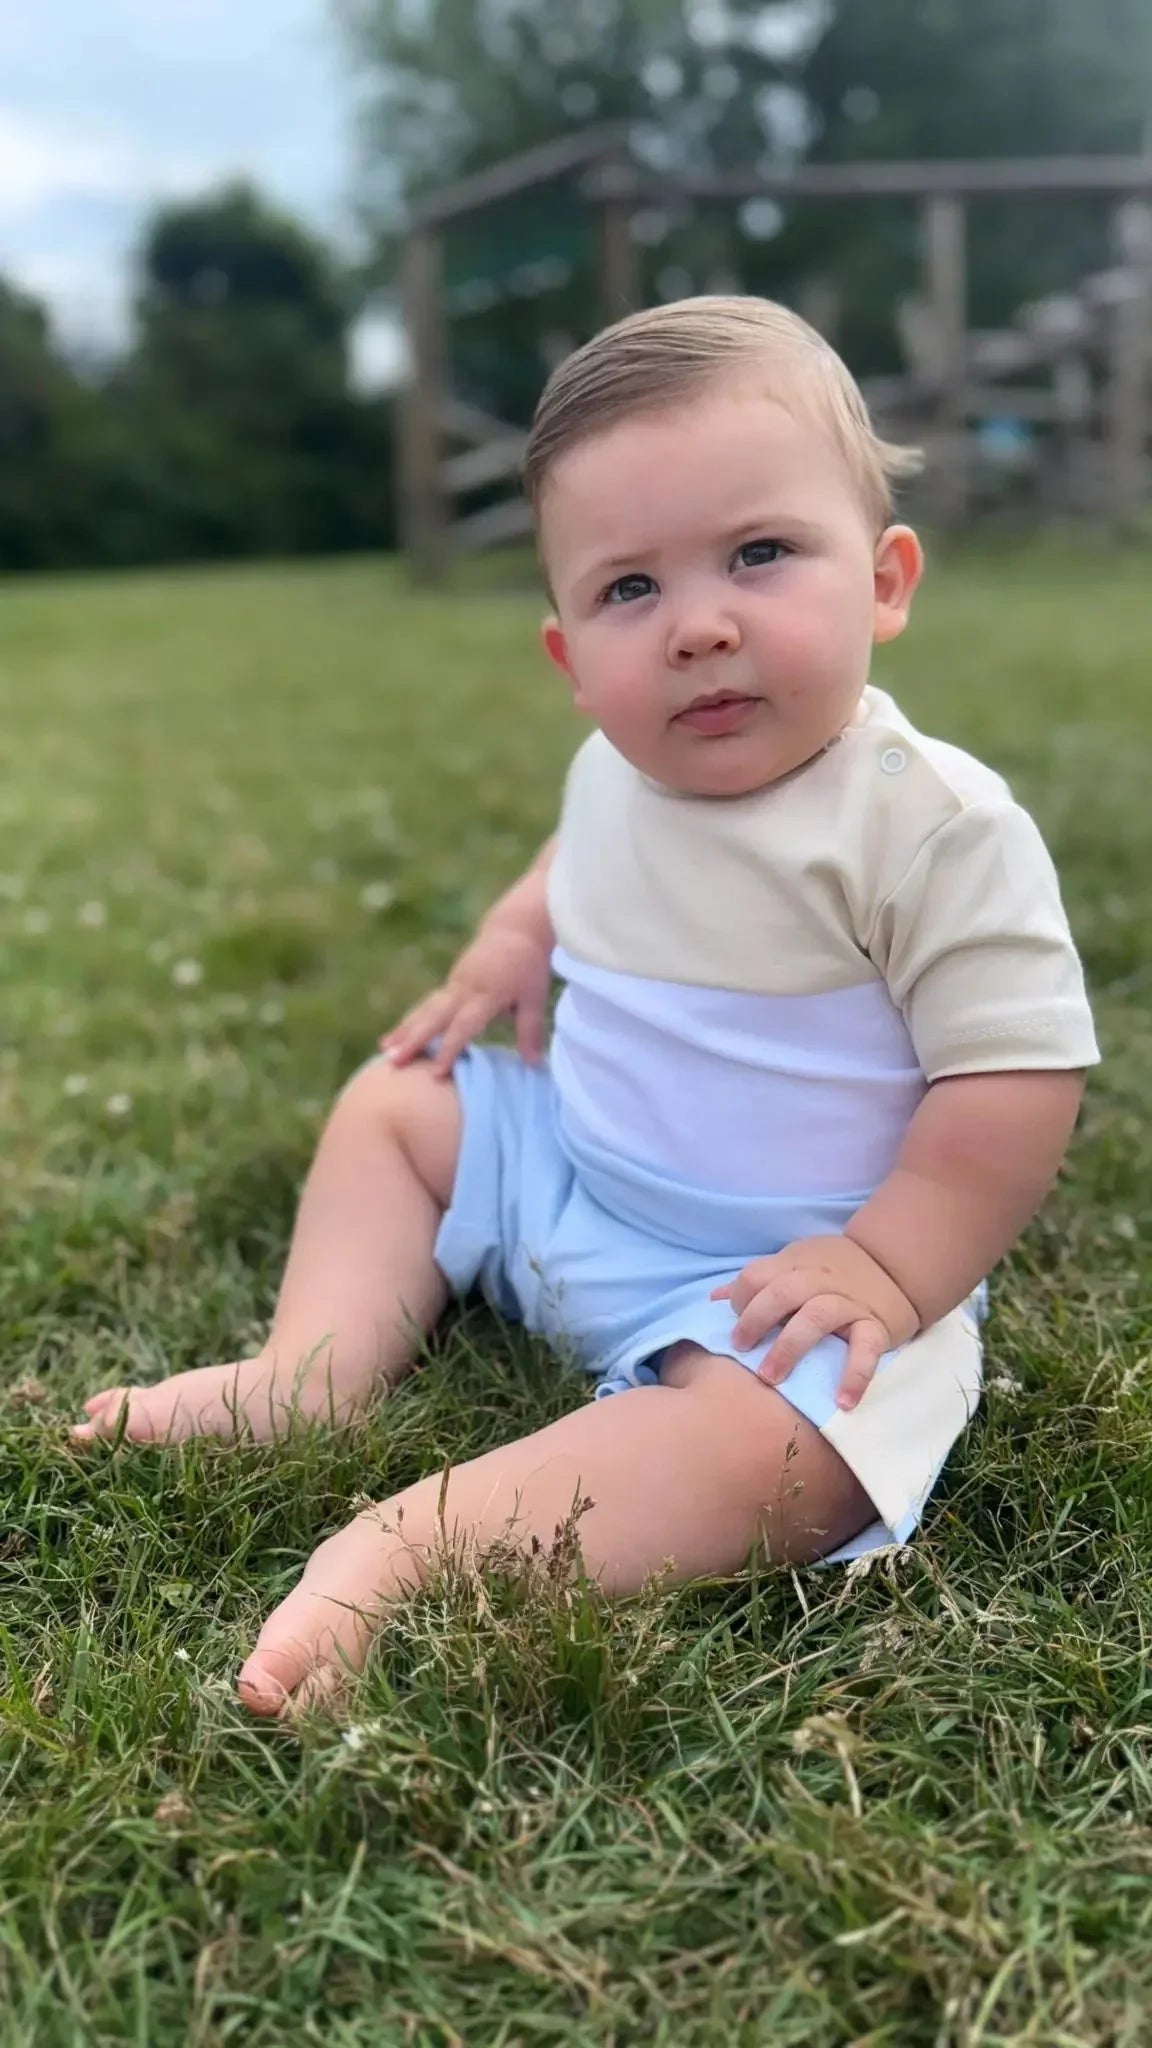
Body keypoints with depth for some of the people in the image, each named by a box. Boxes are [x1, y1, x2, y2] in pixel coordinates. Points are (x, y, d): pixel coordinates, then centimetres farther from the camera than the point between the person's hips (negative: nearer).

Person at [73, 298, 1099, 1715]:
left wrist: (887, 1265, -28)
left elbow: (1017, 1078, -22)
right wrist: (521, 929, 6)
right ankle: (308, 1377, 3)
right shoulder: (617, 772, -1)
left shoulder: (935, 825, -23)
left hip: (780, 1272, -7)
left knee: (772, 1449, -36)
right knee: (391, 1102, 16)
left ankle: (415, 1544, -37)